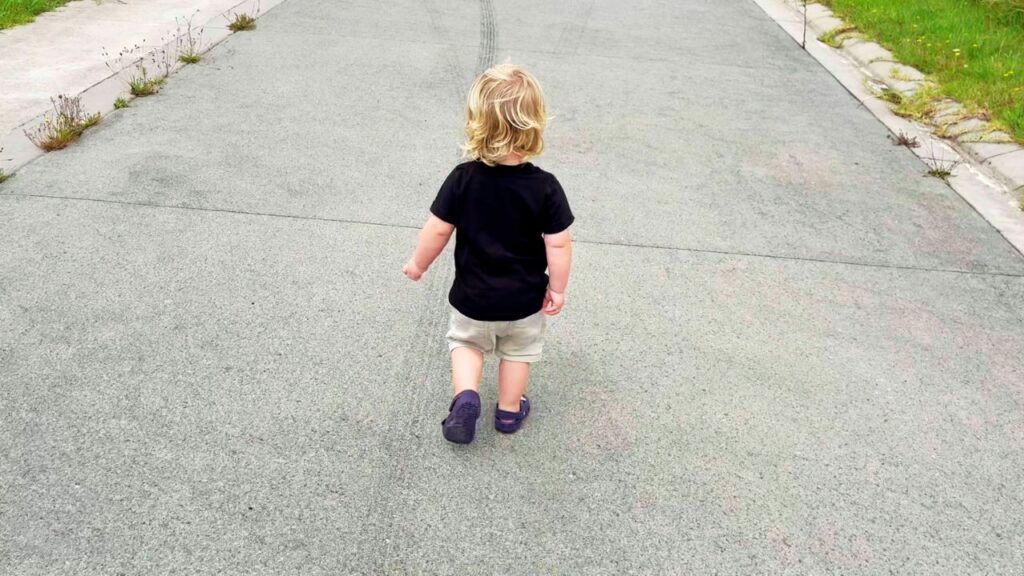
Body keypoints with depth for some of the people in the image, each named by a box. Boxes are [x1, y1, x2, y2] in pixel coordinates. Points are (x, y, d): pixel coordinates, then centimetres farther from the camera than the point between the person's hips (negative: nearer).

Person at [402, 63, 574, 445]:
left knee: (465, 342, 27)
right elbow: (558, 245, -17)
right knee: (518, 352, 26)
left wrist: (418, 263, 6)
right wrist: (557, 288, -1)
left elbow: (438, 230, -11)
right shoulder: (545, 188, -20)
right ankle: (509, 411, 39)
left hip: (472, 297, 0)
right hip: (525, 299, 0)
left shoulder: (462, 178, -18)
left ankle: (465, 397, 7)